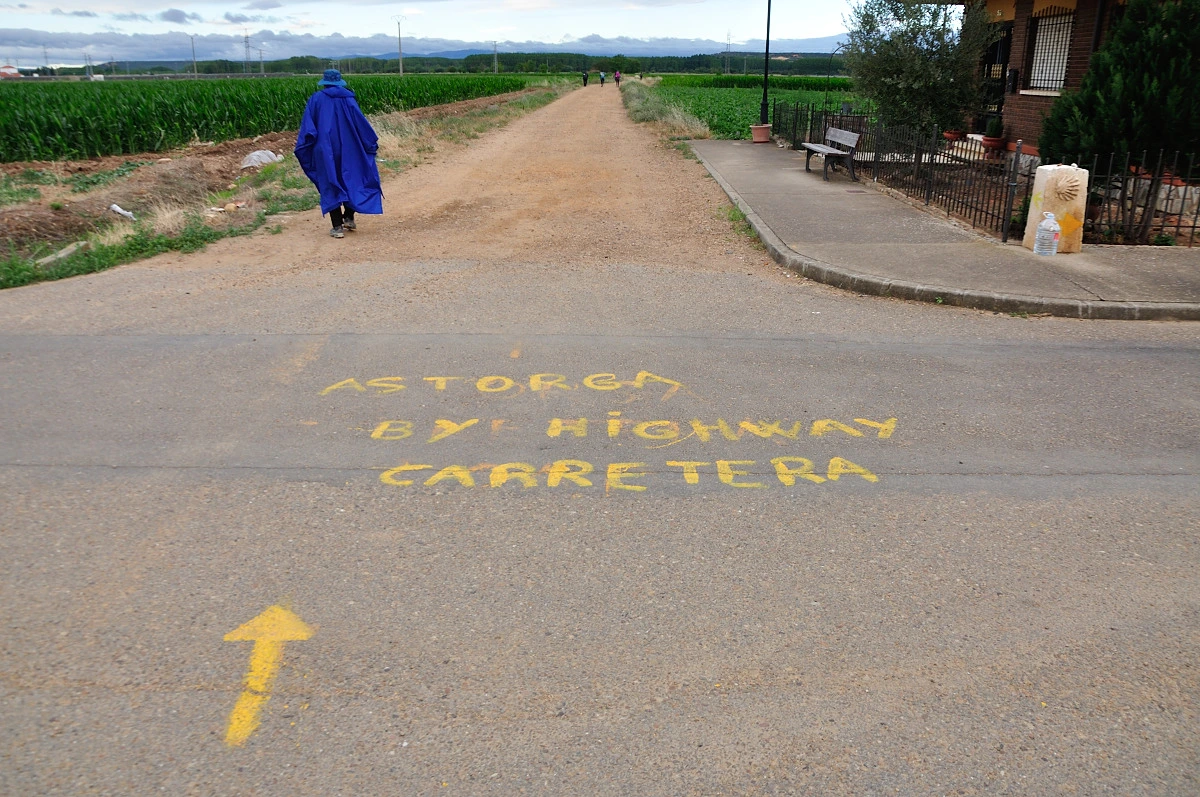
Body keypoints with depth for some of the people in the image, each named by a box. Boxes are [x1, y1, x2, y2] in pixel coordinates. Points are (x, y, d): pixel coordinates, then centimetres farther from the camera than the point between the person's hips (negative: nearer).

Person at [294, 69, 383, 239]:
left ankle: (338, 227, -1)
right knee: (349, 180, 20)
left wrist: (301, 147, -1)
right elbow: (361, 122, 0)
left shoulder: (317, 99, -1)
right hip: (348, 149, 2)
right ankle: (349, 218, 19)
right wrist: (372, 142, 8)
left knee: (330, 185, 3)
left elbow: (307, 126, -4)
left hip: (325, 150, -1)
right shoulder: (348, 98, 1)